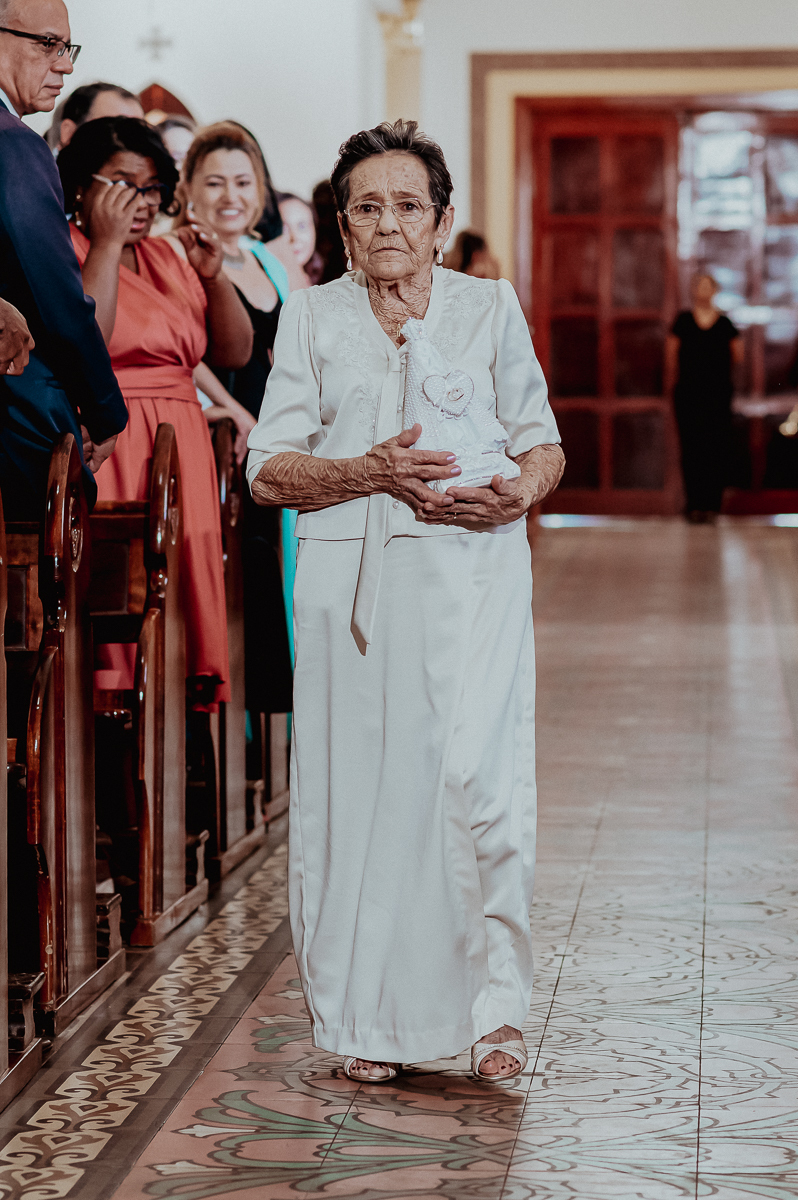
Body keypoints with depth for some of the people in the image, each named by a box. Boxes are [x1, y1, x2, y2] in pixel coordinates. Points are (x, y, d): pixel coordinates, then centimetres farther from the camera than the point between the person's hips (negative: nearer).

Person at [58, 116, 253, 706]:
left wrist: (214, 276, 1)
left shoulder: (168, 258, 19)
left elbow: (235, 352, 17)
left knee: (184, 592, 0)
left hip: (181, 456, 6)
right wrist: (107, 243, -13)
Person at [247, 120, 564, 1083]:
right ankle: (366, 1020, 11)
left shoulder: (491, 308, 11)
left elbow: (543, 443, 13)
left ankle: (493, 1005, -2)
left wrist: (518, 492, -10)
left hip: (470, 574, -1)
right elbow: (268, 470, 4)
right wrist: (372, 472, -12)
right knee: (356, 787, 0)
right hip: (349, 581, 1)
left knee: (477, 777, -14)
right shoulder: (312, 318, 10)